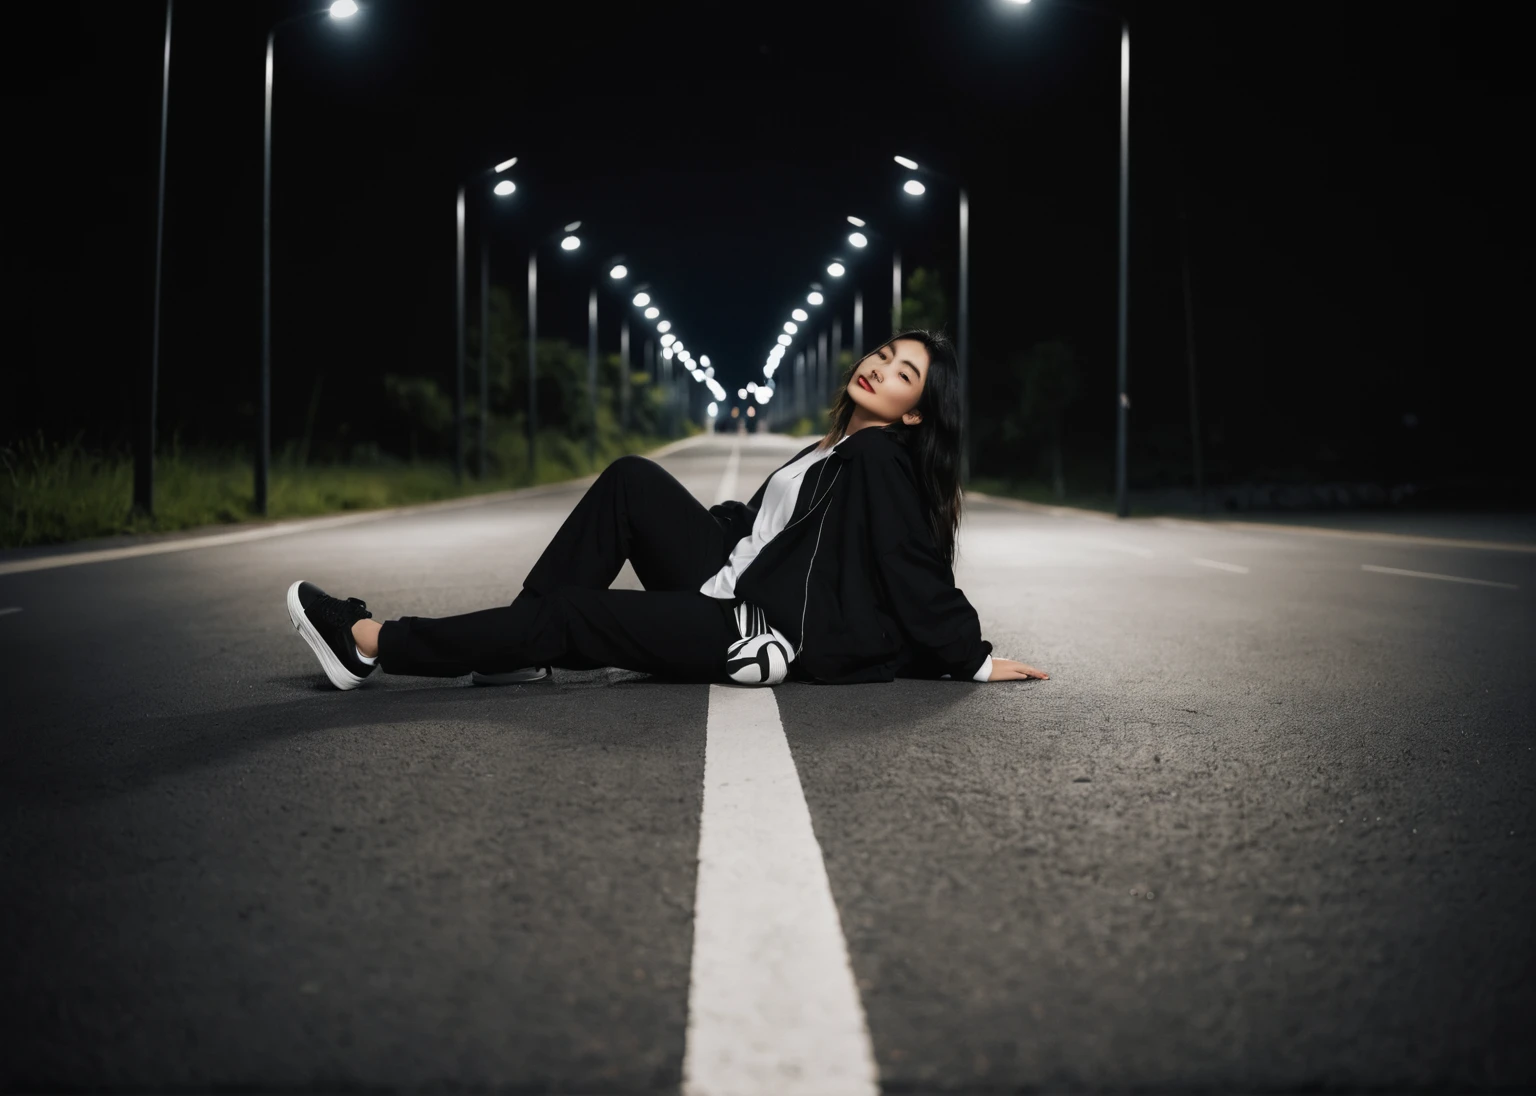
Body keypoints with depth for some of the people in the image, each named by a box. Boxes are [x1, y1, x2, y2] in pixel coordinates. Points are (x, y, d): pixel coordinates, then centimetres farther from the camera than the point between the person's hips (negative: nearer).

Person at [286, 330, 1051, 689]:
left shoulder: (881, 462, -13)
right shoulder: (840, 449, 14)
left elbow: (921, 579, -14)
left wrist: (974, 659, -14)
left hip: (760, 635, -9)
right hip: (737, 586, 9)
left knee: (570, 614, -13)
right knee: (631, 481, 3)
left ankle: (369, 643, -7)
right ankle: (522, 653, -1)